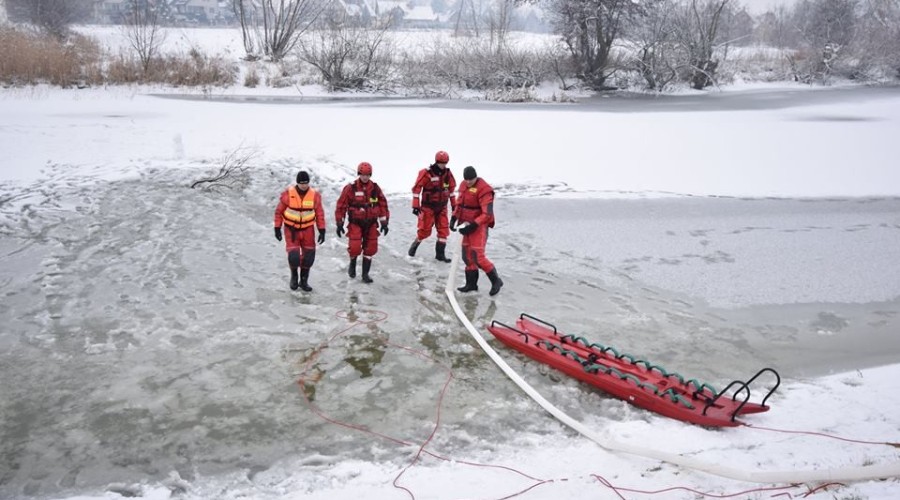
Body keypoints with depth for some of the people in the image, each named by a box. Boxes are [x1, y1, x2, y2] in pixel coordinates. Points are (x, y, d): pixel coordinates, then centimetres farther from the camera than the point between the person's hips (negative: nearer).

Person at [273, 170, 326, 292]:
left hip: (308, 230, 2)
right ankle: (294, 276, 19)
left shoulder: (314, 195, -7)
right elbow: (279, 211, -2)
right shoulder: (288, 194, -12)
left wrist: (322, 231, -2)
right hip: (291, 229, -2)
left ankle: (304, 281, 21)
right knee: (293, 256, -11)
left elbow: (319, 214, 1)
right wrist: (277, 228, -2)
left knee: (309, 256, 1)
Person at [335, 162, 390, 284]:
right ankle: (352, 263, 20)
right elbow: (341, 205, -5)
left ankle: (365, 274, 17)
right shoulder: (350, 188, -9)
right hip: (355, 223, -3)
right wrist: (339, 223, -6)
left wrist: (384, 222, 6)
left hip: (371, 224, 3)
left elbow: (383, 205, 8)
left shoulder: (375, 188, 1)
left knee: (370, 249, 4)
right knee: (355, 248, -13)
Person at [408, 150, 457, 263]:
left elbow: (452, 189, 13)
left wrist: (454, 205, 14)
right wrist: (415, 206, -18)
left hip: (442, 207, 5)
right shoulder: (426, 173, -16)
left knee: (444, 230, 0)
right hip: (428, 206, -5)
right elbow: (416, 188, -16)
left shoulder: (448, 173, 0)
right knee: (424, 230, -1)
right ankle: (413, 248, 23)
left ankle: (440, 254, 8)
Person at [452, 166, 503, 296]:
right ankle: (471, 284, 23)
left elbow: (487, 214, -22)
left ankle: (496, 280, 7)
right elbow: (459, 204, 19)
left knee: (477, 257, -10)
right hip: (467, 225, 8)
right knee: (467, 256, 11)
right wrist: (454, 218, 5)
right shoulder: (463, 185, 7)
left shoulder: (484, 190, -19)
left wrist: (473, 226, -26)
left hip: (478, 226, -8)